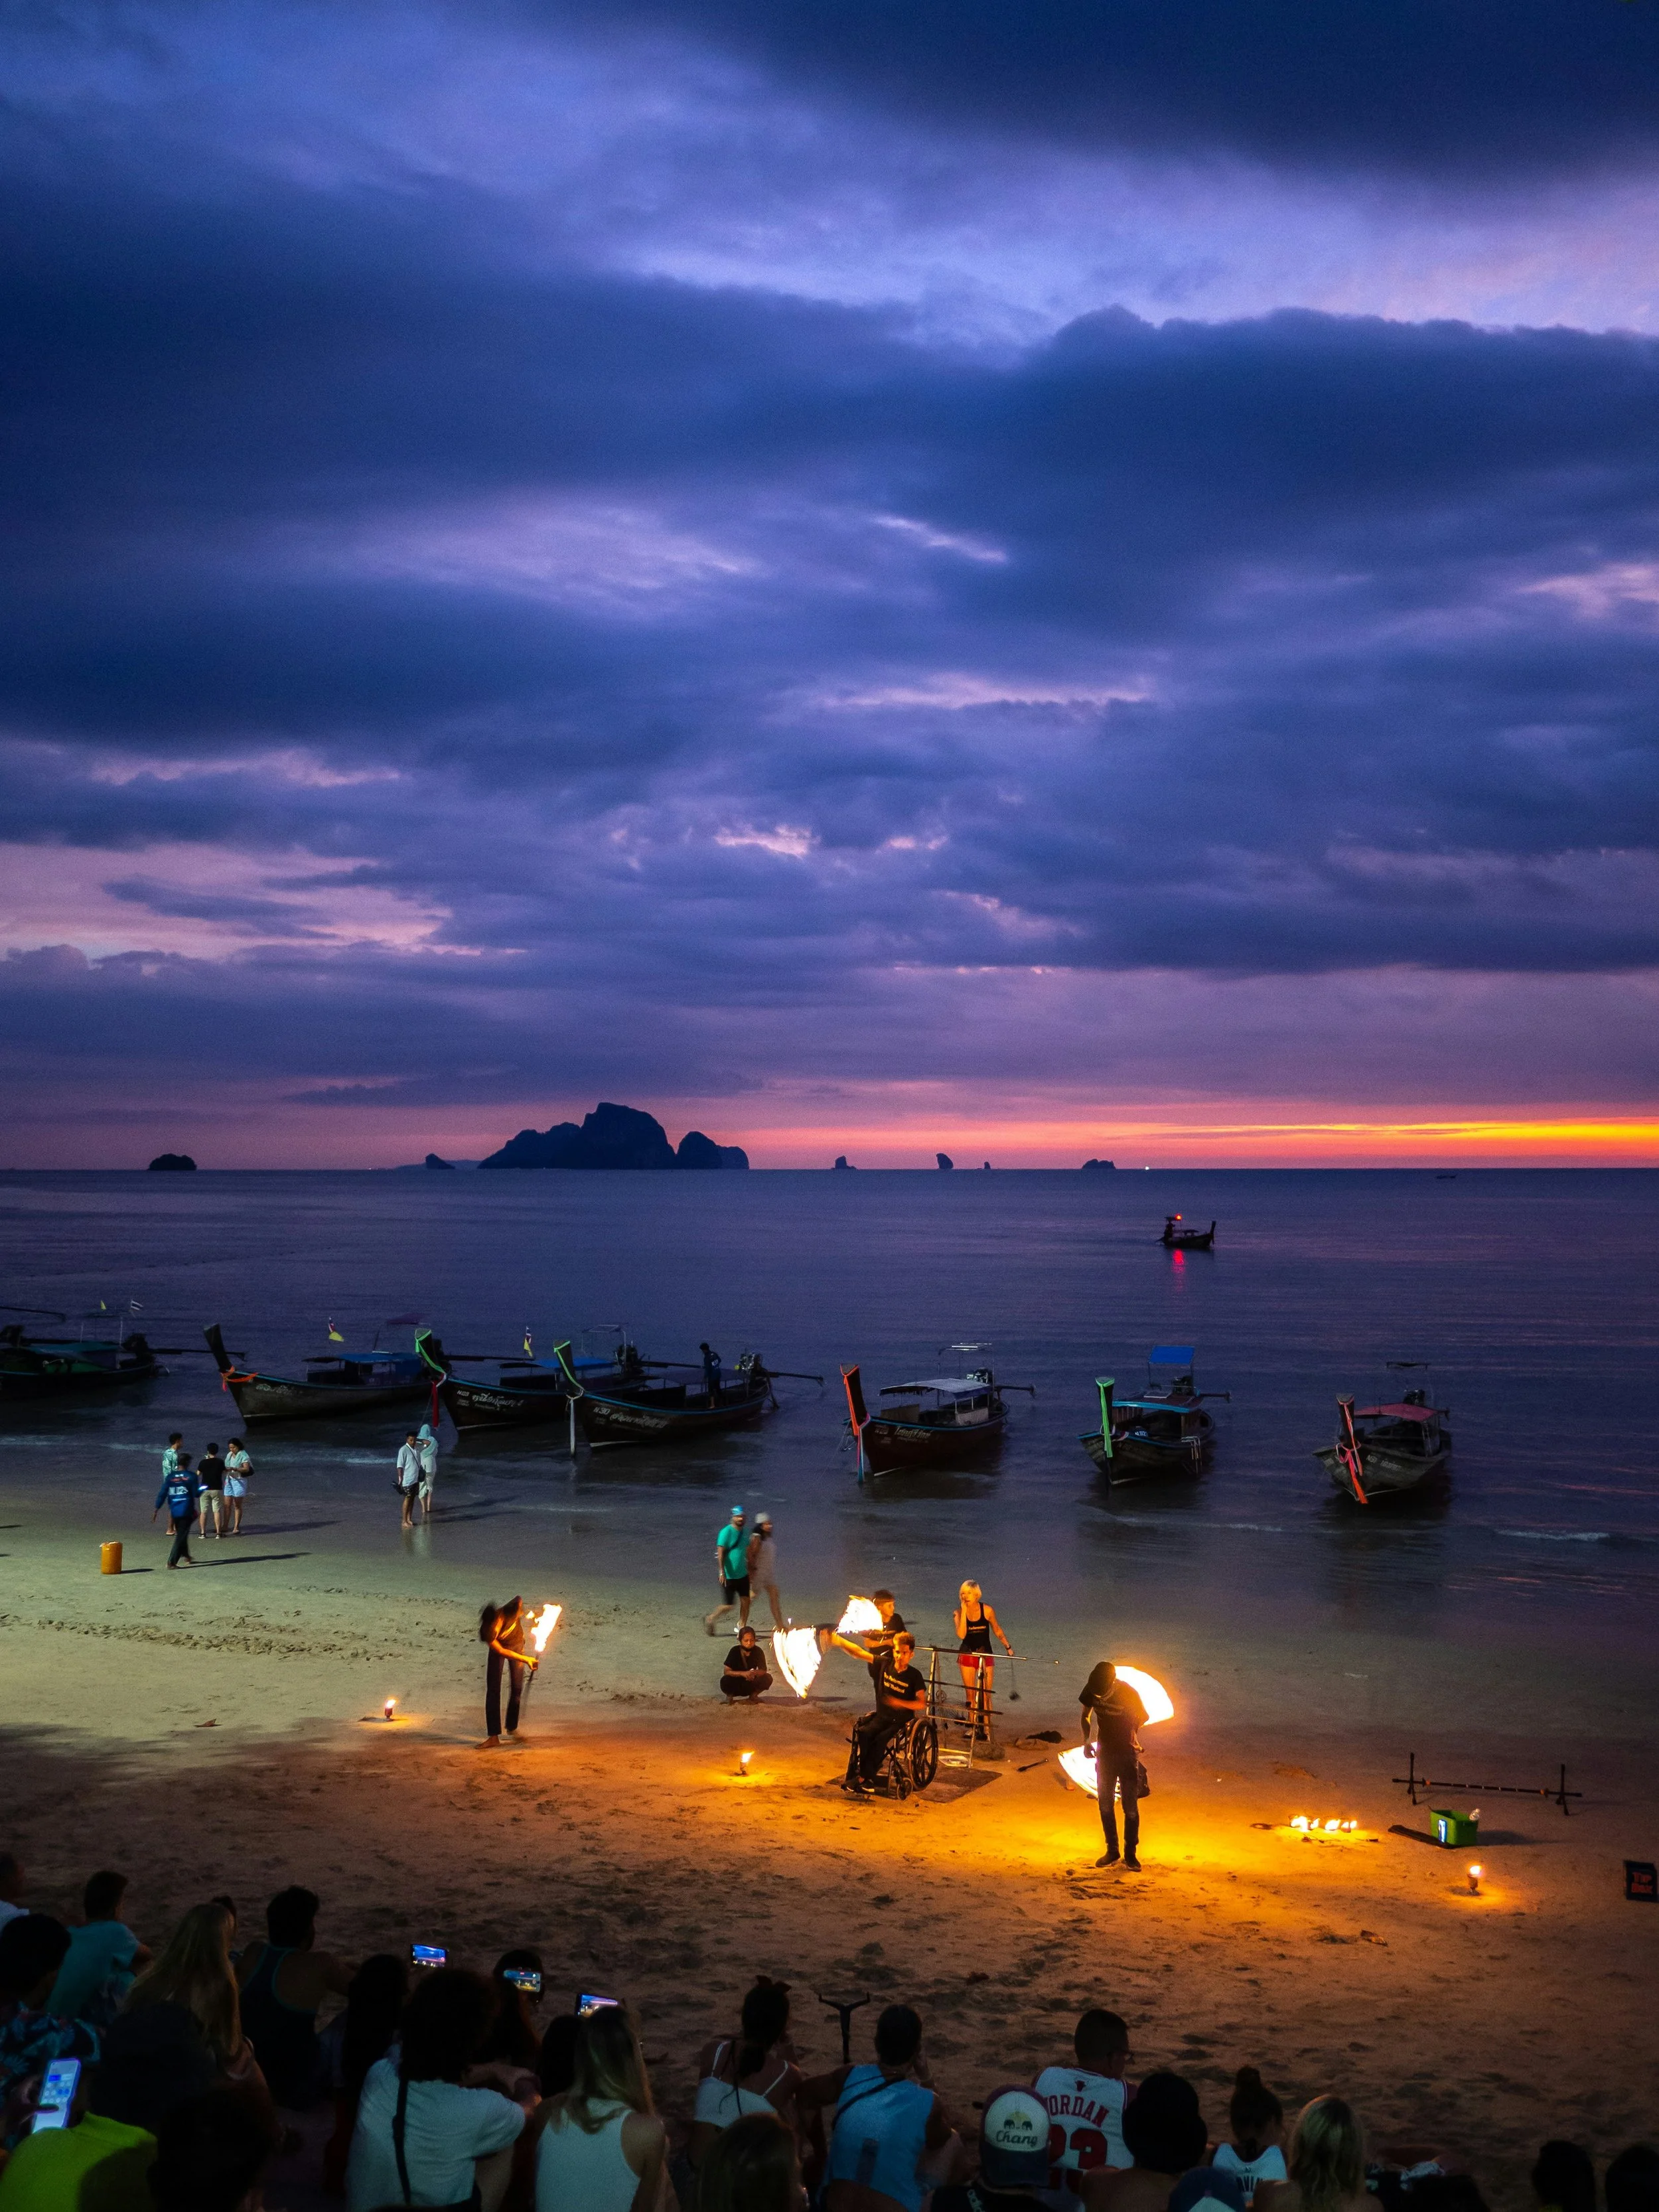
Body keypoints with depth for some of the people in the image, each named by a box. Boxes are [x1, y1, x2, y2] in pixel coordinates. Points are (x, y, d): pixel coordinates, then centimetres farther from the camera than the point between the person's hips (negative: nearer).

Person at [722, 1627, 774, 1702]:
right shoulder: (735, 1651, -17)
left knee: (768, 1679, -24)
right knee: (724, 1681, -34)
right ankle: (730, 1695, 0)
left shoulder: (758, 1651, -12)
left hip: (750, 1684, 2)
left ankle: (753, 1695, 3)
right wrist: (743, 1673, -37)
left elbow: (763, 1670, -11)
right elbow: (726, 1671, -21)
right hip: (735, 1686, -2)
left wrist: (755, 1673, -35)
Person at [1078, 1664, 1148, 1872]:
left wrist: (1127, 1736, -9)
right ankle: (1112, 1851, 21)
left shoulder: (1129, 1694, -24)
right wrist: (1086, 1741, -8)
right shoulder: (1091, 1691, -14)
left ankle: (1131, 1854, 12)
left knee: (1130, 1807, -1)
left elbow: (1143, 1718, -4)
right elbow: (1086, 1716, 5)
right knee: (1105, 1805, 8)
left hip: (1128, 1753, -3)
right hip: (1105, 1753, 3)